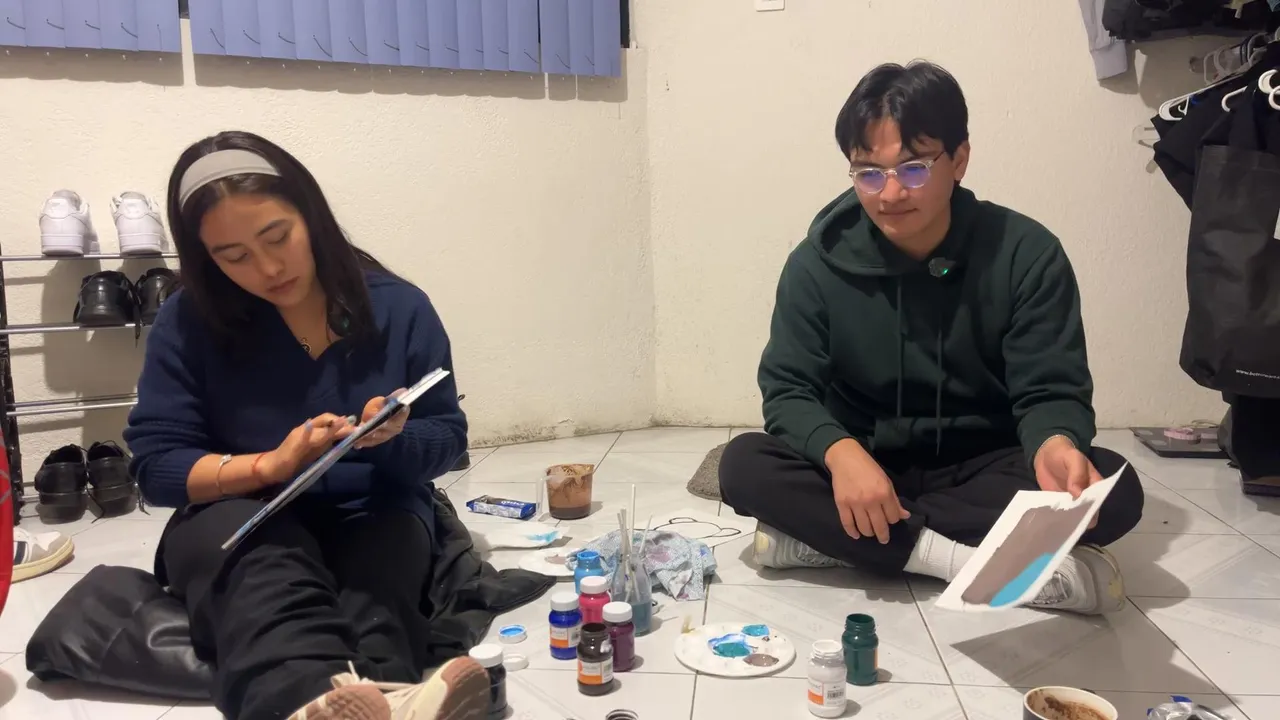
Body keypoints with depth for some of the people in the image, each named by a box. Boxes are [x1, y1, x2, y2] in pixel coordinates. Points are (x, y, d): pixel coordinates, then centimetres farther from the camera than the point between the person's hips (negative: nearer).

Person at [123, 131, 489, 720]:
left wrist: (394, 439, -23)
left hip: (374, 517, 2)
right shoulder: (186, 322, -4)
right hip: (235, 517, -1)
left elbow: (447, 438, 1)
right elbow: (155, 464, -7)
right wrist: (269, 464, -24)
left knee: (391, 547, -35)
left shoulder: (399, 307, -3)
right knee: (267, 569, -37)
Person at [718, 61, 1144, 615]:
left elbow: (1049, 390, -11)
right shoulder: (818, 263, -9)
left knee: (1113, 487, -27)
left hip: (984, 471, 1)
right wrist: (840, 452, -35)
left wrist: (1056, 444, -37)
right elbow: (788, 390, -12)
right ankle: (981, 562, -31)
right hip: (862, 467, 0)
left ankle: (825, 535, -28)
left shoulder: (1026, 253, -10)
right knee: (744, 466, -25)